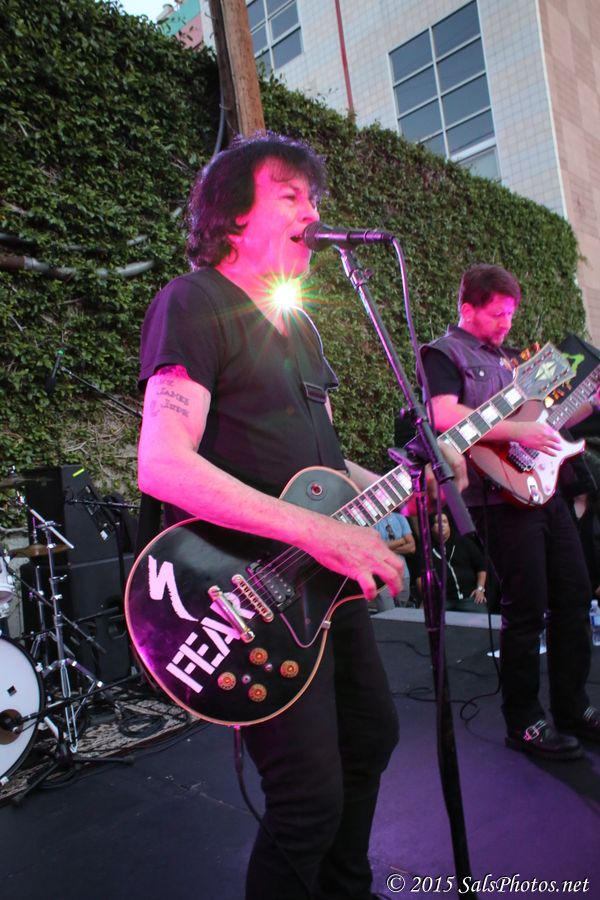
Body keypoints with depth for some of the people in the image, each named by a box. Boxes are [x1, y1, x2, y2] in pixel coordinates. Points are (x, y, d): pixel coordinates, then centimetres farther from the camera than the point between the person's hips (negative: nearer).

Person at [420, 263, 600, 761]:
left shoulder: (503, 356, 22)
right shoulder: (443, 353, -4)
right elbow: (444, 416, -23)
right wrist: (518, 431, -23)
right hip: (502, 496, -9)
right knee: (527, 611, -4)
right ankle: (525, 723, 12)